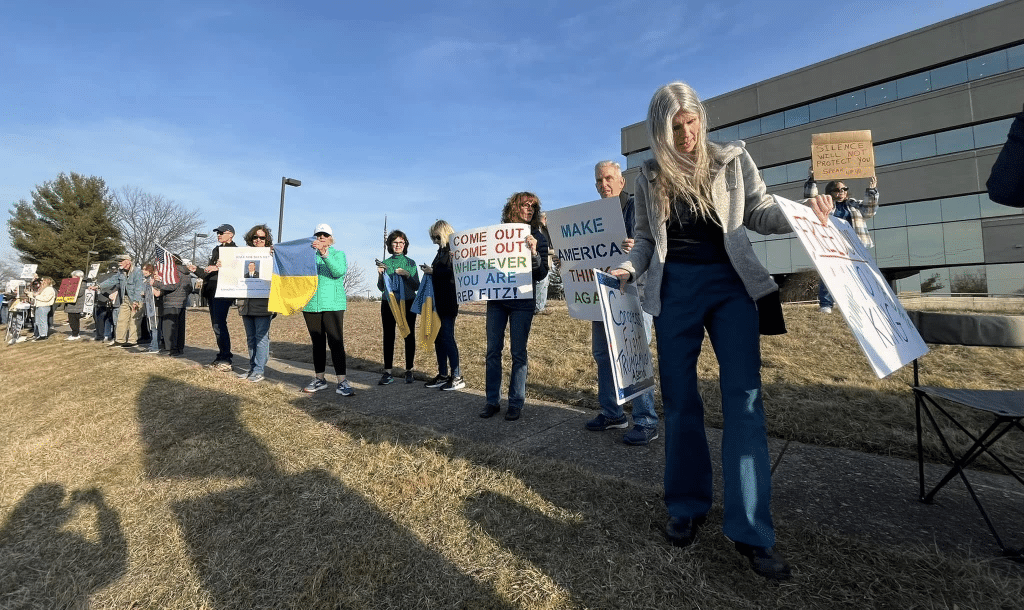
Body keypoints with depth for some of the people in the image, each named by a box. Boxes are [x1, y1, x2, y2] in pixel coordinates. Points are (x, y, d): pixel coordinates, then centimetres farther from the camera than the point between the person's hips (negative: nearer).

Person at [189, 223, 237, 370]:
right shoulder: (216, 250, 22)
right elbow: (208, 274, 25)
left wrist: (218, 268, -22)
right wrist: (196, 270, 10)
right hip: (212, 292, 9)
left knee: (219, 325, -12)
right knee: (216, 325, 11)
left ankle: (226, 360, -8)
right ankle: (221, 357, 18)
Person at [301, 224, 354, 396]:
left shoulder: (338, 254, 7)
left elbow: (338, 271, -12)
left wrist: (324, 253, -23)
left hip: (333, 304, -3)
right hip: (311, 305, 4)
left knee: (336, 342, -10)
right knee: (317, 343, 10)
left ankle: (342, 382, -9)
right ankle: (319, 379, 21)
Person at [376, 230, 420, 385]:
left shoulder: (410, 263, 6)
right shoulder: (385, 263, 10)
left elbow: (416, 286, 1)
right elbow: (381, 288, 10)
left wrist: (407, 275, -14)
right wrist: (380, 275, -7)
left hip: (407, 303, -1)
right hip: (388, 303, 1)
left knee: (409, 336, 1)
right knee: (388, 337, 0)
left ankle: (409, 371, 10)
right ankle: (387, 373, 4)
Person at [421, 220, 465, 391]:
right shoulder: (441, 251, 18)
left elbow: (454, 273, -20)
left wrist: (433, 271, -14)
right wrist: (429, 270, 5)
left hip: (449, 302, -9)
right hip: (438, 301, 9)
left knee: (447, 337, -8)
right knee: (438, 337, 10)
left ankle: (457, 376, 2)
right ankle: (443, 375, 19)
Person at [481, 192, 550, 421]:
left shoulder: (537, 238, 4)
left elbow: (541, 274, -3)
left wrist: (533, 253, -18)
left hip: (522, 301, -2)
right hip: (496, 299, 3)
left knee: (518, 352, 1)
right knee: (493, 351, 4)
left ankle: (516, 403, 12)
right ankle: (493, 401, 15)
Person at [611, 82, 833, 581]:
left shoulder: (733, 159, 7)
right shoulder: (650, 175, 9)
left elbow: (760, 213, 7)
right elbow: (646, 237, 10)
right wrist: (630, 268, -7)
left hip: (731, 283, 0)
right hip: (674, 288, 1)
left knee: (743, 396, -6)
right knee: (679, 398, 5)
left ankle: (750, 530, 4)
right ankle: (686, 507, 22)